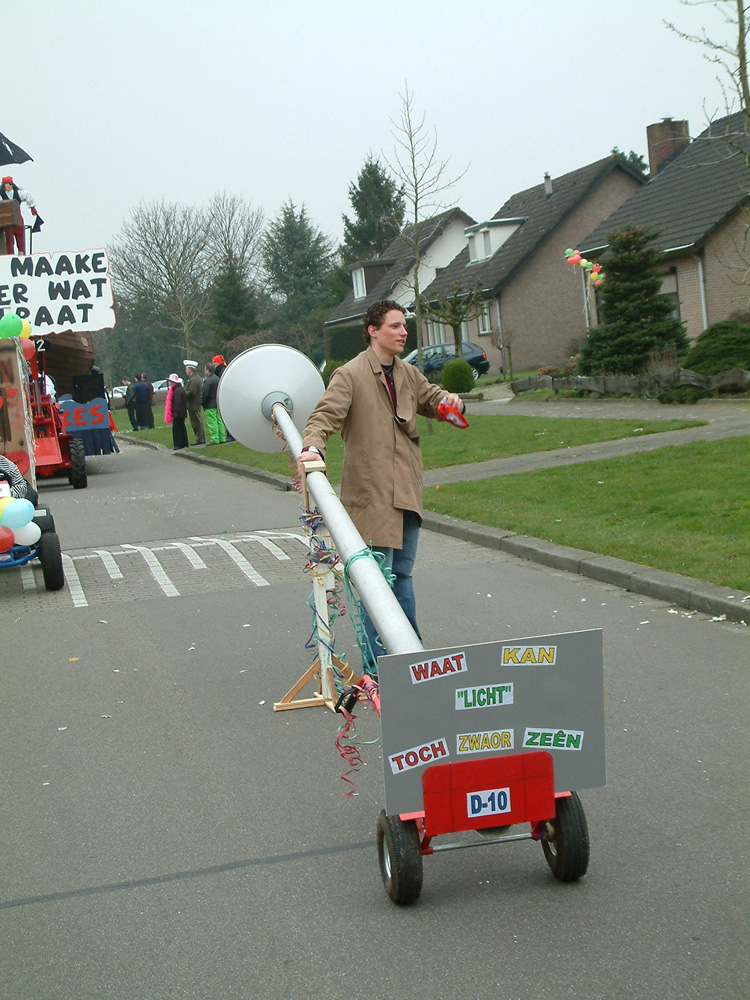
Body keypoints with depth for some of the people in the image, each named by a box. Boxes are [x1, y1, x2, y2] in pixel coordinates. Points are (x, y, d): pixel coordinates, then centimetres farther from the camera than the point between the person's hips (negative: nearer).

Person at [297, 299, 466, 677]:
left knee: (402, 574, 16)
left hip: (407, 491, 7)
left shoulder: (409, 375, 15)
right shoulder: (350, 376, -8)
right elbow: (326, 415, -17)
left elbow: (431, 397, 28)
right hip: (371, 493, -7)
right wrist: (313, 447, -37)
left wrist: (451, 401, 4)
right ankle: (376, 669, 2)